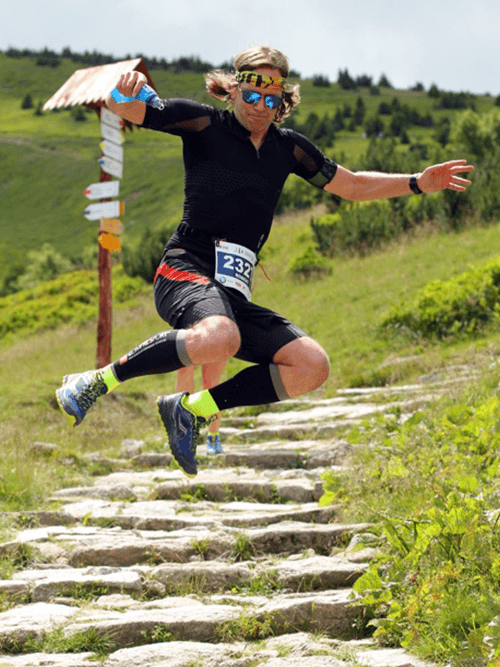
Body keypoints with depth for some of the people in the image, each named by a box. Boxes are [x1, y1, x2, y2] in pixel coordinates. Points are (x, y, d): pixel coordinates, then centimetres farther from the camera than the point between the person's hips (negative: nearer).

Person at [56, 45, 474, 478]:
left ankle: (191, 410, 1)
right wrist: (126, 90, -29)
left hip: (233, 294, 6)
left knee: (312, 366, -10)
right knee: (219, 338, -39)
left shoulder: (288, 147, 16)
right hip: (187, 270, -6)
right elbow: (123, 108, -4)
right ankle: (97, 382, -23)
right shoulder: (205, 124, 1)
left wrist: (417, 183, 15)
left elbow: (353, 185, 27)